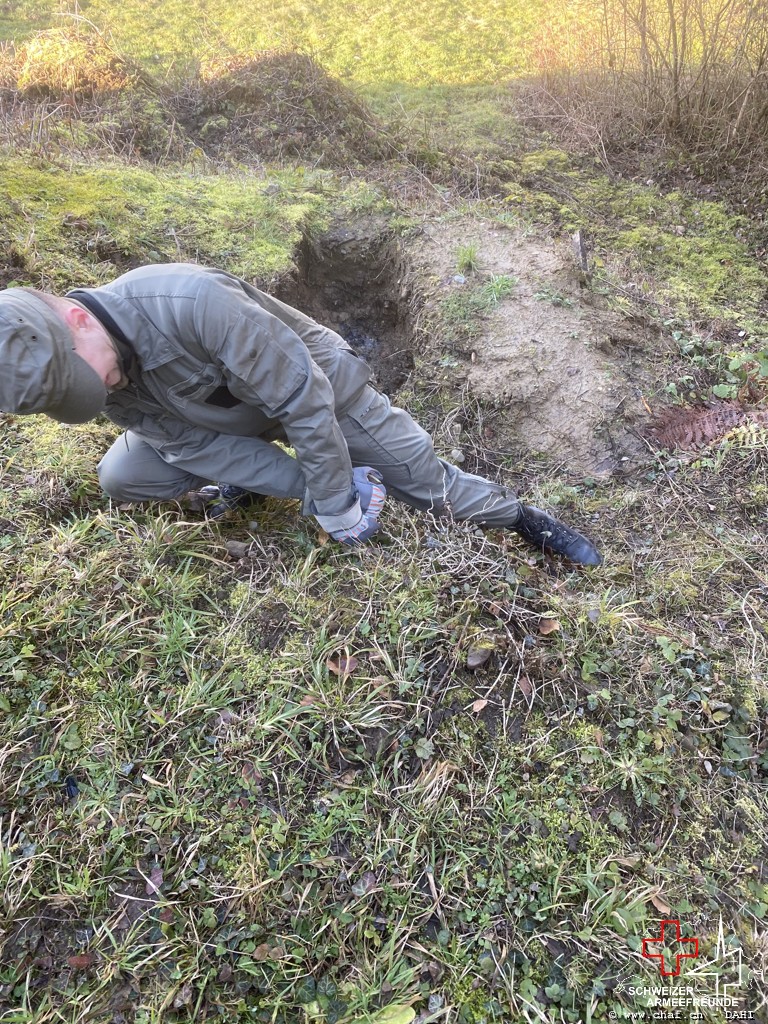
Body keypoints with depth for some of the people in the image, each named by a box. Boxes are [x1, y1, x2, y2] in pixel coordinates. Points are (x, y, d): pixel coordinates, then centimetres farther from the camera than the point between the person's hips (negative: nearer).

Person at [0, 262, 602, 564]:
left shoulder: (191, 301, -39)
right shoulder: (114, 394, -17)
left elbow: (302, 395, -33)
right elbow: (194, 445, -17)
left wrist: (339, 508, -24)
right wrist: (307, 492, -23)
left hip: (320, 391, -5)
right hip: (233, 416, 6)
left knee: (428, 483, -5)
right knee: (120, 477, -3)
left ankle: (526, 519, 22)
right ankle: (247, 480, 18)